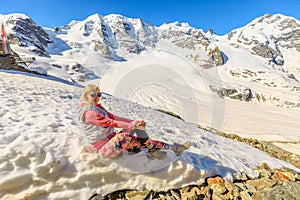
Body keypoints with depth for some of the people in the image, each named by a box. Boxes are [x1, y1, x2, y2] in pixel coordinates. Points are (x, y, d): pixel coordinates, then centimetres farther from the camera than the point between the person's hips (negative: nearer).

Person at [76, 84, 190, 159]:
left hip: (112, 142, 8)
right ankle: (151, 151, -11)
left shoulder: (97, 107, 12)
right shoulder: (88, 112, -18)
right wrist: (132, 125, -29)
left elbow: (113, 117, 4)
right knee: (123, 137, -34)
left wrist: (133, 122, -8)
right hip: (104, 149, -8)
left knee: (141, 140, -3)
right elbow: (110, 122, -26)